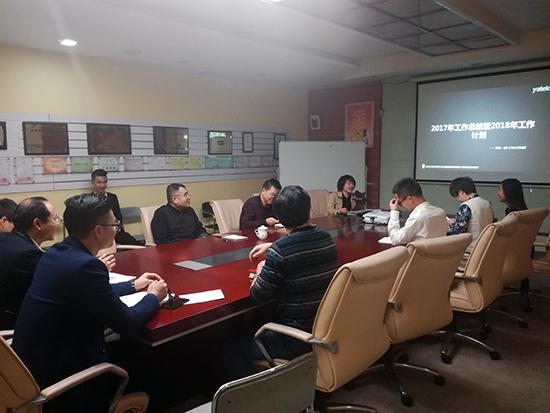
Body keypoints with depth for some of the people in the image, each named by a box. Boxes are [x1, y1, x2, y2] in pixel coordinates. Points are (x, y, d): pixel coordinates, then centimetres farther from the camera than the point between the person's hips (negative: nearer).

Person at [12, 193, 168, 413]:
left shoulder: (57, 252, 1)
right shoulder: (86, 265, -27)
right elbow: (127, 323, -19)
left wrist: (133, 285, 23)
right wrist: (153, 297, -1)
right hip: (54, 370, -8)